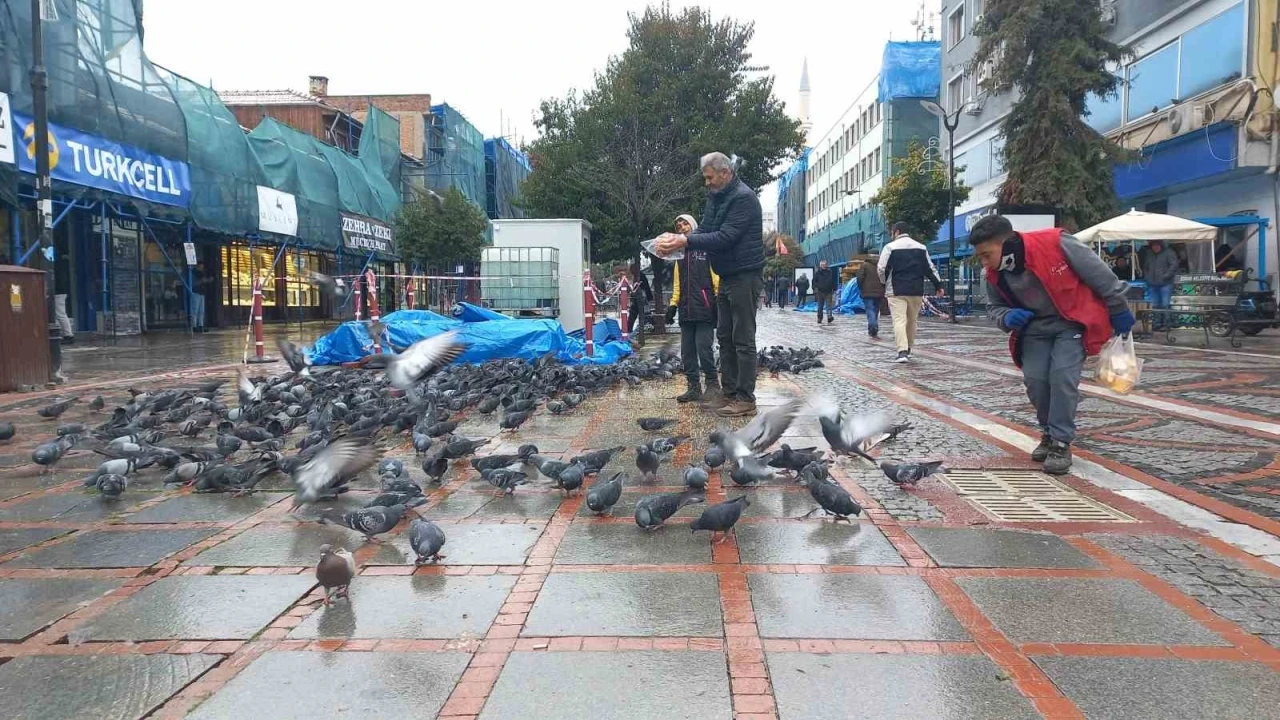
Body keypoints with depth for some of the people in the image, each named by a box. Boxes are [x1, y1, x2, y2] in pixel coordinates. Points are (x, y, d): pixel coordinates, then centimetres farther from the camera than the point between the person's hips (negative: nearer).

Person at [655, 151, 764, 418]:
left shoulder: (743, 198, -16)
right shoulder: (716, 197, 13)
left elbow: (725, 237, -24)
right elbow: (704, 230, 8)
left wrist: (686, 241, -26)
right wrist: (678, 239, -11)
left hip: (745, 276, -10)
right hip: (727, 277, 10)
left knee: (743, 339, -7)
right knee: (725, 337, 11)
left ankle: (746, 399, -2)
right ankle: (729, 393, 18)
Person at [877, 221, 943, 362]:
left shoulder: (890, 247, -4)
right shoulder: (921, 248, 11)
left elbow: (881, 268, -7)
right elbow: (930, 269, 12)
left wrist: (884, 282, 10)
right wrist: (938, 285, 19)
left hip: (896, 291, -4)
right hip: (916, 291, 4)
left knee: (899, 320, -9)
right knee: (912, 321, 16)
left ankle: (902, 351, -22)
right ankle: (908, 349, 27)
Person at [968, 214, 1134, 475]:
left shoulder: (1054, 243, -28)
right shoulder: (995, 274, -11)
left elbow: (1097, 272, -16)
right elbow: (994, 306, 9)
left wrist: (1118, 309, -6)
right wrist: (1007, 317, -16)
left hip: (1073, 322, -5)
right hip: (1035, 328, 5)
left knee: (1062, 377, -18)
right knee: (1034, 380, -6)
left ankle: (1061, 443, -6)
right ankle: (1049, 433, 18)